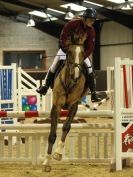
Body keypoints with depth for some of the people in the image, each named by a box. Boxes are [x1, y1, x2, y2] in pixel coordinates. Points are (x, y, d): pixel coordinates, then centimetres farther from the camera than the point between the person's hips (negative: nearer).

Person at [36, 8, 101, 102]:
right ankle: (46, 86, 6)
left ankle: (93, 93, -8)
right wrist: (68, 50, -25)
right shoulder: (73, 24, -23)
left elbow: (90, 47, -12)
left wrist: (83, 57, -25)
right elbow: (63, 37, -20)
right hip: (67, 48, -2)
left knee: (89, 69, -12)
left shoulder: (91, 31, -13)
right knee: (55, 65, -10)